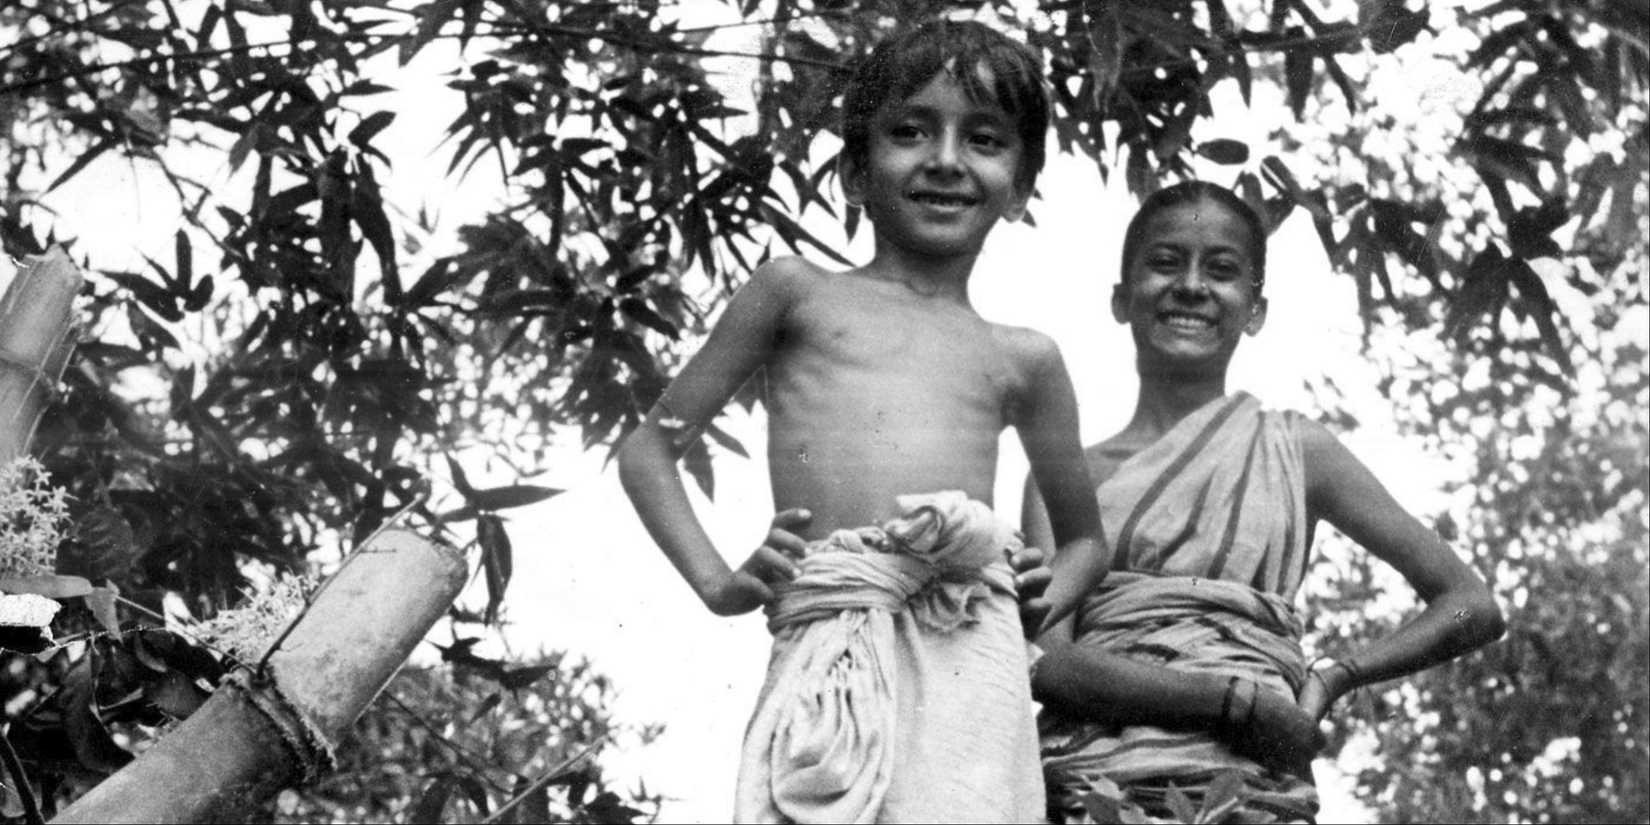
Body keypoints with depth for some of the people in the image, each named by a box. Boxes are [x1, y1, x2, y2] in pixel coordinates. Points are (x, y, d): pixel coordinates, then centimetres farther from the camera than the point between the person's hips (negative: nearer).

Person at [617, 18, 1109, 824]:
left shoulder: (1023, 360, 22)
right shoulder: (796, 292, 18)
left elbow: (1084, 538, 33)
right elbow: (647, 448, 20)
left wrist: (1045, 604, 11)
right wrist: (717, 582, 6)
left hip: (968, 657, 1)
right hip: (824, 648, -1)